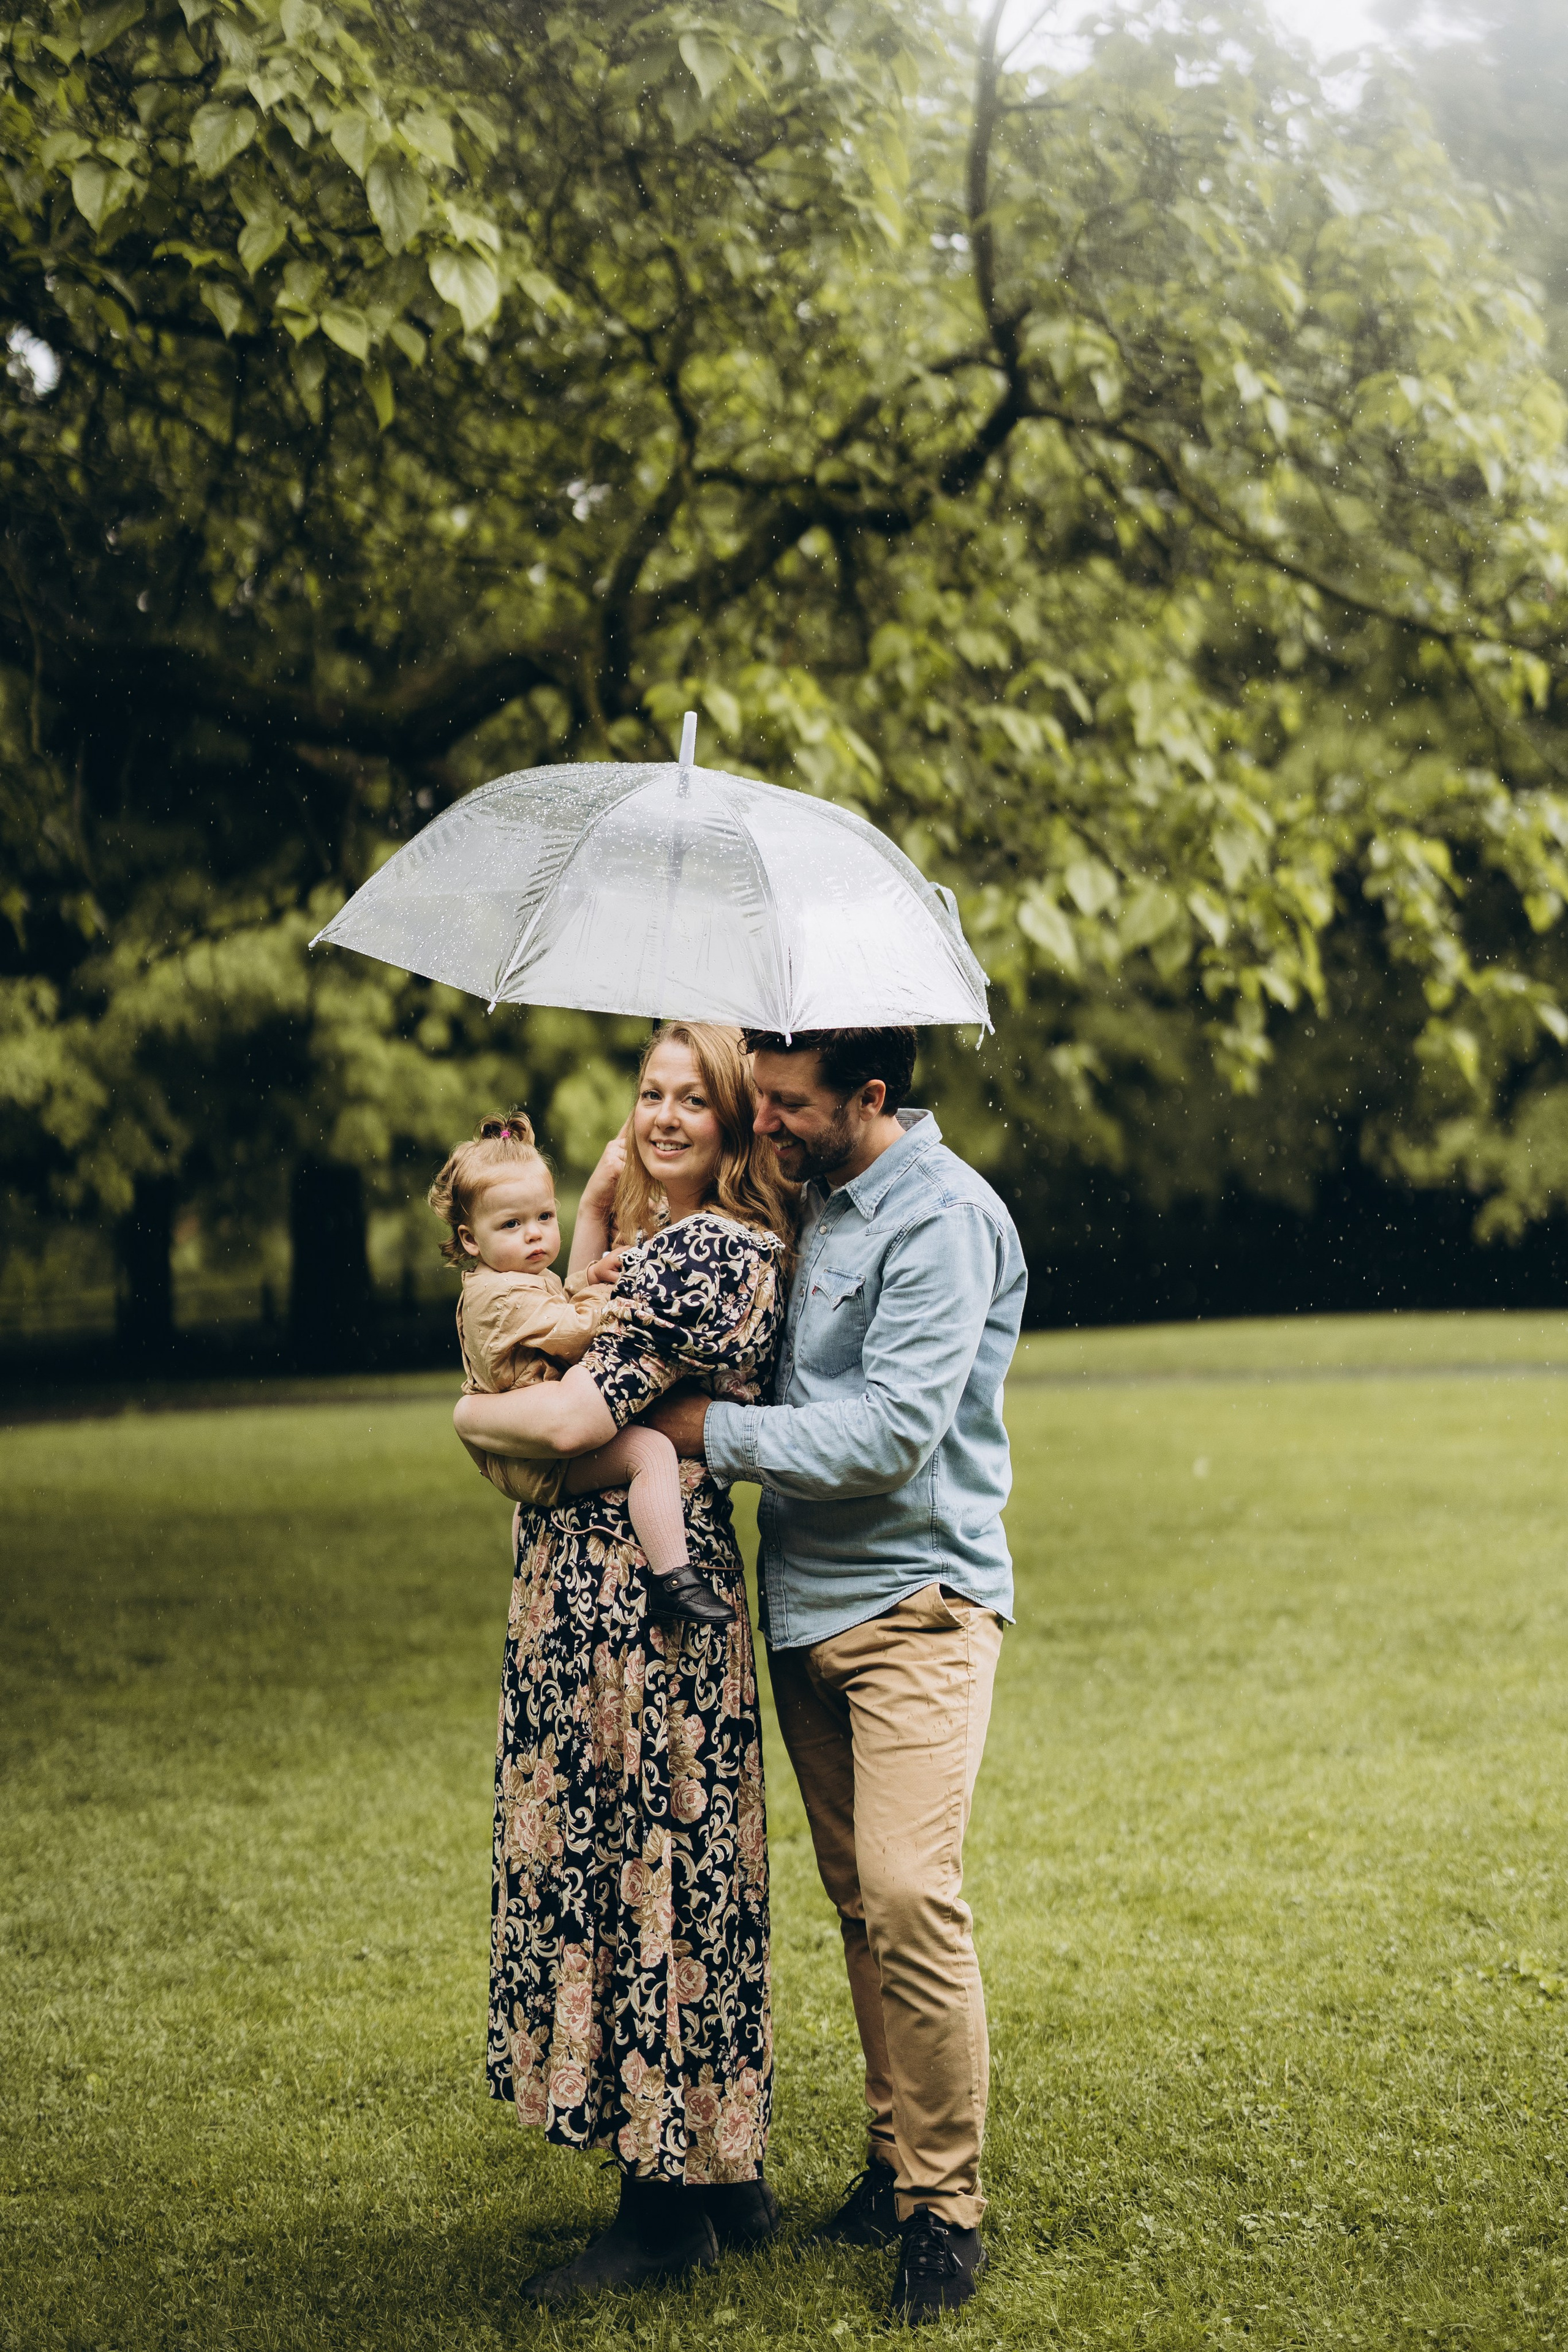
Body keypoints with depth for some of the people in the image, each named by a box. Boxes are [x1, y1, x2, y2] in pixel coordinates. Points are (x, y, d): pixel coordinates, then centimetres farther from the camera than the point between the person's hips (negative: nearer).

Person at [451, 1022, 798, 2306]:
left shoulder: (712, 1249, -16)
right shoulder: (666, 1236, 17)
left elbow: (573, 1417, -20)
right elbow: (582, 1337, 21)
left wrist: (470, 1412, 0)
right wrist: (598, 1210, 12)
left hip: (635, 1600, -10)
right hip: (605, 1588, 10)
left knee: (641, 1875, -3)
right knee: (677, 1876, 14)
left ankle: (668, 2207, 7)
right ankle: (724, 2172, 24)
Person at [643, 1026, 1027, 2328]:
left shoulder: (942, 1217, -14)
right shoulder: (819, 1202, 13)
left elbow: (890, 1434, -22)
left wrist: (715, 1430, -13)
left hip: (916, 1601, -8)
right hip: (807, 1601, 8)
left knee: (909, 1894, -14)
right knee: (857, 1898, 11)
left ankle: (946, 2205, -4)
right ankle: (894, 2163, 20)